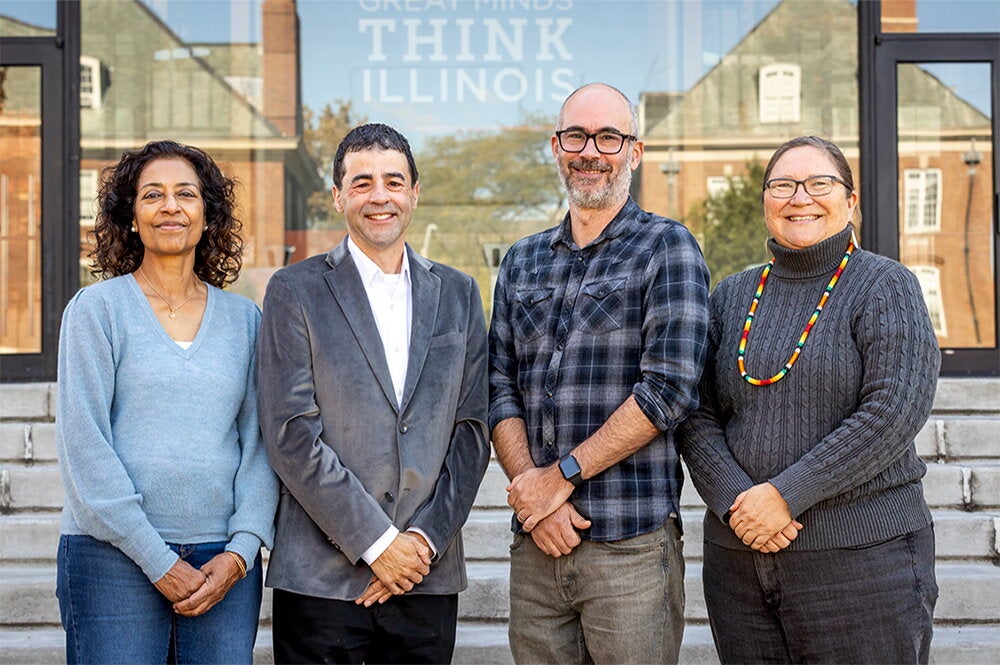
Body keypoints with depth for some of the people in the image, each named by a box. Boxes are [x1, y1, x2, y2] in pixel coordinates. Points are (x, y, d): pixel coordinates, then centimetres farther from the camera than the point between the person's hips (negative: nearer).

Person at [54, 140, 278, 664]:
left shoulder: (244, 318, 11)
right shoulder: (96, 308, 2)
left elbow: (259, 442, 8)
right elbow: (83, 446, -5)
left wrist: (240, 551, -6)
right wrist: (158, 561, -10)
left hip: (224, 564, 3)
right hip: (114, 558, -2)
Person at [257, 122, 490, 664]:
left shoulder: (457, 294, 11)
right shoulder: (295, 291, 0)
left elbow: (471, 431, 7)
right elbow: (292, 436, -7)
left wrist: (427, 538, -5)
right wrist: (377, 543, -10)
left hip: (429, 576, 3)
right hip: (321, 578, -2)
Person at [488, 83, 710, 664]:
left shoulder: (667, 248, -1)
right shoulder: (521, 262, 15)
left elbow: (669, 389, -11)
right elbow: (500, 390, 9)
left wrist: (562, 475, -11)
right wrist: (534, 495, -7)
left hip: (632, 546, -4)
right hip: (536, 545, 4)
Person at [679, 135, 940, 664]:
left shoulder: (885, 287, -2)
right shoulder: (731, 297, 12)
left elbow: (895, 412, -14)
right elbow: (698, 418, 6)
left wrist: (788, 494, -18)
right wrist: (733, 501, -12)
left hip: (861, 557, -4)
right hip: (738, 556, 4)